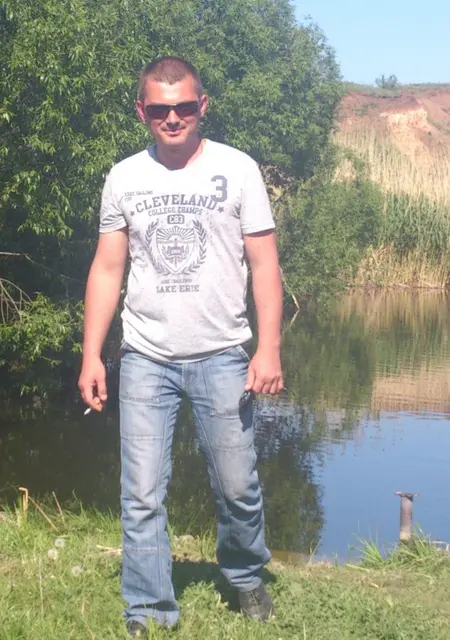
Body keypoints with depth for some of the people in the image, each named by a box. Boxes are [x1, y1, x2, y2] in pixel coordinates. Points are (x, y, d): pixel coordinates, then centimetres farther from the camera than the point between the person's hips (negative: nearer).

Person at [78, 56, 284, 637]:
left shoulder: (237, 169, 1)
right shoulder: (123, 178, 7)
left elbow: (264, 263, 0)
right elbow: (107, 269, 9)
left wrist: (268, 349, -9)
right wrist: (91, 356, 2)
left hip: (221, 357, -1)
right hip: (145, 360, 2)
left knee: (237, 489, 4)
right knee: (141, 498, -1)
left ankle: (246, 578, 31)